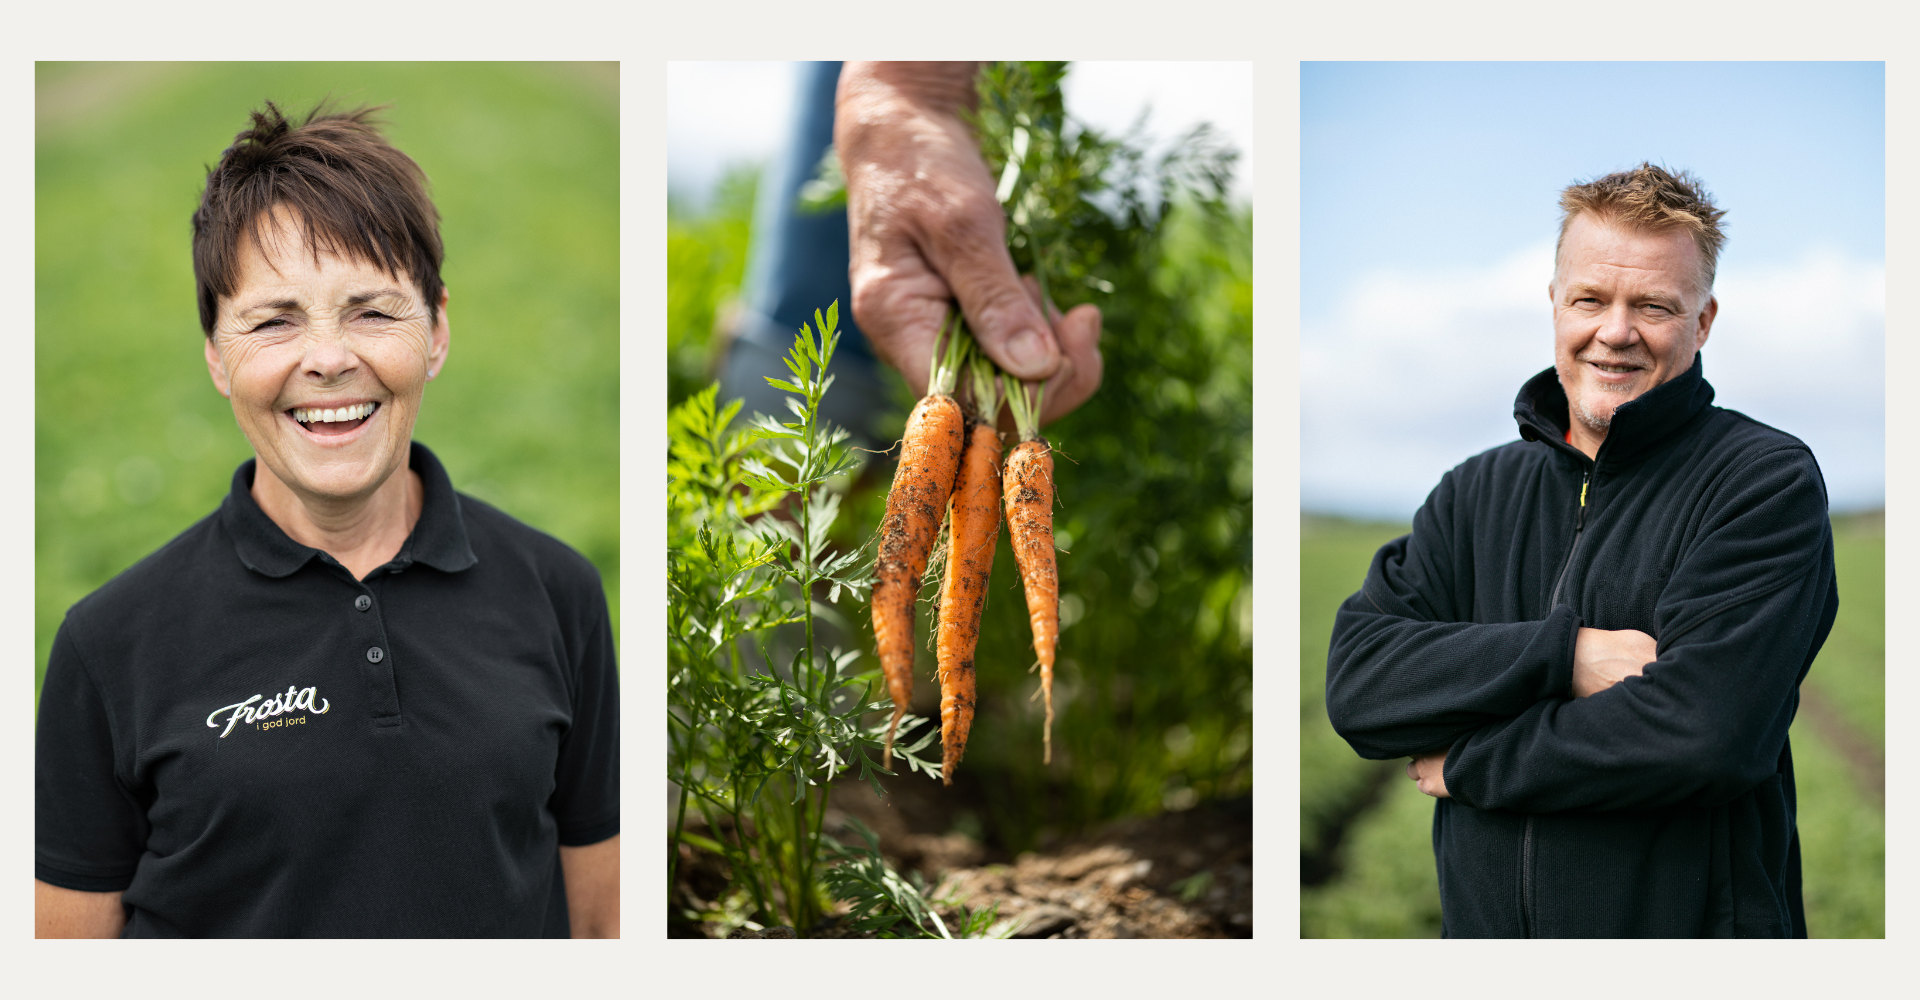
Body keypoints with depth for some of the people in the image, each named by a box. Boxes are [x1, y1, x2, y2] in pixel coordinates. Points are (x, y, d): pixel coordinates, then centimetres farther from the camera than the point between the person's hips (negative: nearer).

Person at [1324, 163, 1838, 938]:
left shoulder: (1768, 482, -9)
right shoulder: (1477, 492, 6)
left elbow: (1706, 730, -23)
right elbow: (1356, 683, -7)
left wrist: (1467, 763, -13)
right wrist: (1561, 654, -21)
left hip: (1689, 931, -4)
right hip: (1480, 925, 4)